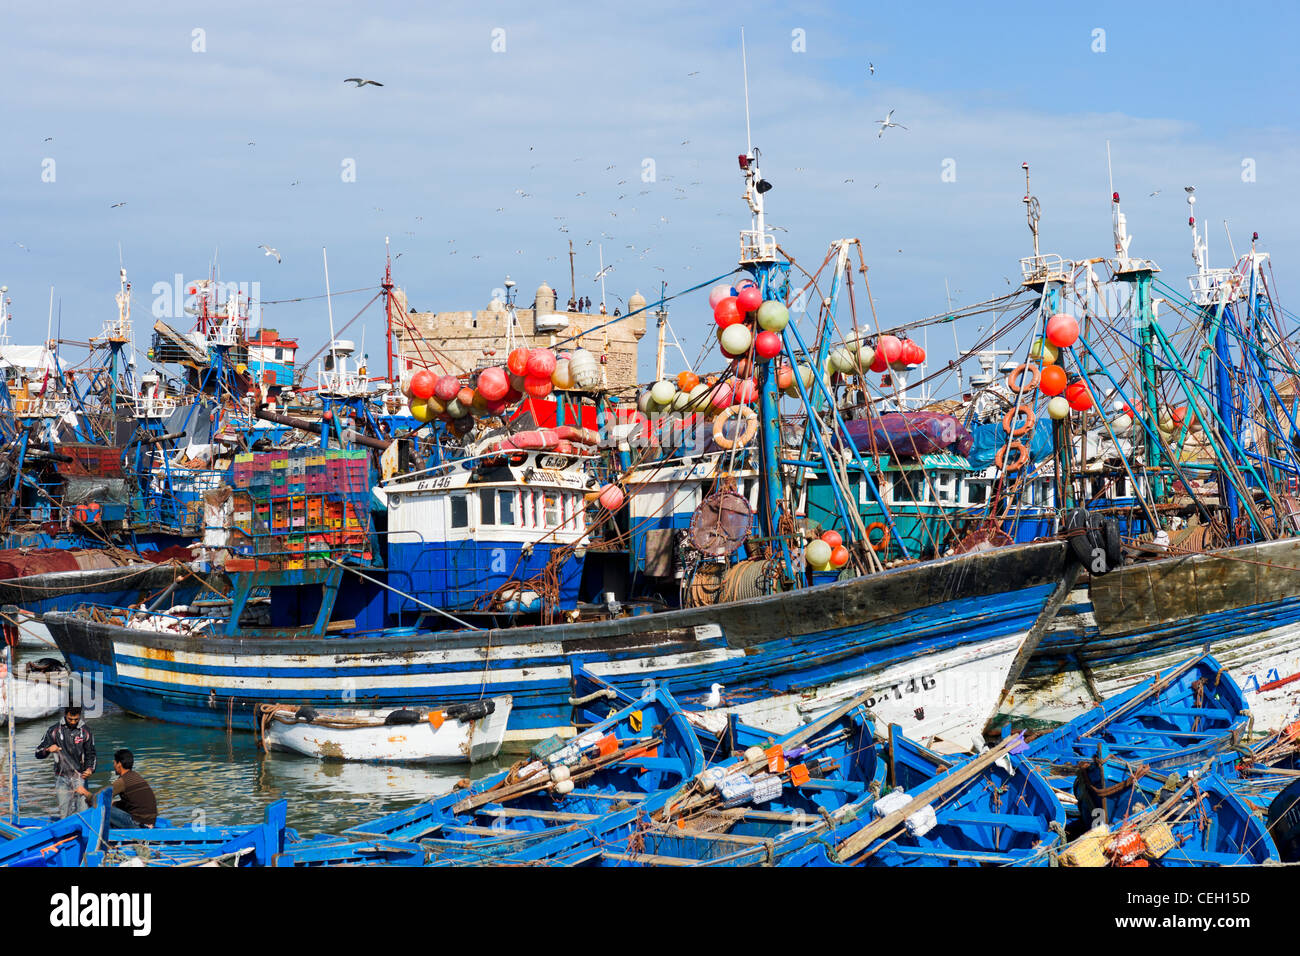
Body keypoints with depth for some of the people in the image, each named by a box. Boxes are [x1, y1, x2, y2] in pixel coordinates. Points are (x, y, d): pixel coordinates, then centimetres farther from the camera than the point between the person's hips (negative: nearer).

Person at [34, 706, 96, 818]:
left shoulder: (86, 732, 4)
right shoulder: (54, 731, 2)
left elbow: (90, 754, 12)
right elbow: (38, 753, 3)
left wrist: (90, 769, -8)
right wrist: (48, 749, -19)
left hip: (79, 776, 0)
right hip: (61, 777, 1)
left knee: (76, 810, -11)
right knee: (64, 811, -3)